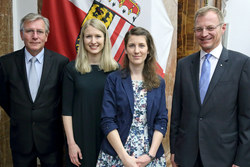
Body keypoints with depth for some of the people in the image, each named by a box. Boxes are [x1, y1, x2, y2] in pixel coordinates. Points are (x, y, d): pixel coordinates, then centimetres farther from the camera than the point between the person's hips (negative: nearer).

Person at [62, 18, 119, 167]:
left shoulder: (115, 69, 0)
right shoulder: (72, 68, -2)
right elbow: (66, 109, -3)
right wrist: (71, 142, -8)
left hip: (108, 136, 1)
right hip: (81, 135, -1)